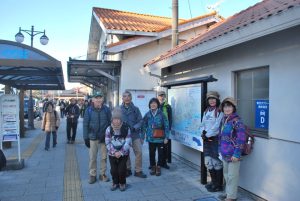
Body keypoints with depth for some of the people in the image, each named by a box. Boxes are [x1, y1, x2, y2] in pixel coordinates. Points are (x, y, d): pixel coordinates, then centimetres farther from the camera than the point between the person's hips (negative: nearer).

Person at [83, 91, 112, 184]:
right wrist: (86, 138, -5)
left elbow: (110, 123, 0)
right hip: (92, 137, 0)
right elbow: (85, 124, -2)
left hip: (104, 137, 1)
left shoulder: (106, 109, -2)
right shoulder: (89, 110, -3)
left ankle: (103, 174, 25)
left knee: (104, 157, 9)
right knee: (92, 157, 9)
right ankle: (92, 175, 23)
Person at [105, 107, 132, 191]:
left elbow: (128, 142, -10)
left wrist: (121, 152, -17)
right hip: (112, 154, 2)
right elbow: (107, 142, -5)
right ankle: (115, 183, 31)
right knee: (113, 170, 7)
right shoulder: (109, 129, -5)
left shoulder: (126, 128, -9)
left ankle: (122, 183, 25)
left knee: (122, 170, 1)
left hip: (123, 154, -1)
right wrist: (114, 152, -15)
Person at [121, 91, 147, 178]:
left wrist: (135, 127, -14)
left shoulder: (135, 109, 2)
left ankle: (138, 171, 13)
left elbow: (140, 121, 2)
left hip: (135, 134, 1)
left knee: (139, 152, -2)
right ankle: (128, 169, 28)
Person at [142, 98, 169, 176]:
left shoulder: (161, 114, -5)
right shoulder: (147, 115, 2)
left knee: (160, 153, 6)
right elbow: (144, 126, 5)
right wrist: (142, 137, 3)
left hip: (160, 138, -2)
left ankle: (158, 167, 22)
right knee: (151, 153, 10)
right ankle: (153, 167, 27)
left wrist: (166, 137, -6)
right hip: (151, 138, 2)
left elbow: (166, 125, -4)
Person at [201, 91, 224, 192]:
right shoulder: (206, 111, 14)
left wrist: (207, 135, -10)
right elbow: (203, 124, 14)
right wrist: (203, 133, -3)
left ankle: (218, 185, 13)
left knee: (217, 162, -1)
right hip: (207, 139, 7)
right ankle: (213, 182, 29)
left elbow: (216, 126, -15)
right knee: (208, 161, 13)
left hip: (216, 139, -7)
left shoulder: (219, 112, -10)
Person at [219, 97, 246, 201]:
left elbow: (241, 139, -19)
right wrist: (220, 149, 17)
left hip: (232, 154, -8)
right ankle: (228, 192, 38)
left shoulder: (236, 121, -16)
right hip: (224, 153, 8)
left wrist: (236, 154, -19)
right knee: (226, 174, 21)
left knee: (232, 175, 5)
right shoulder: (223, 119, 8)